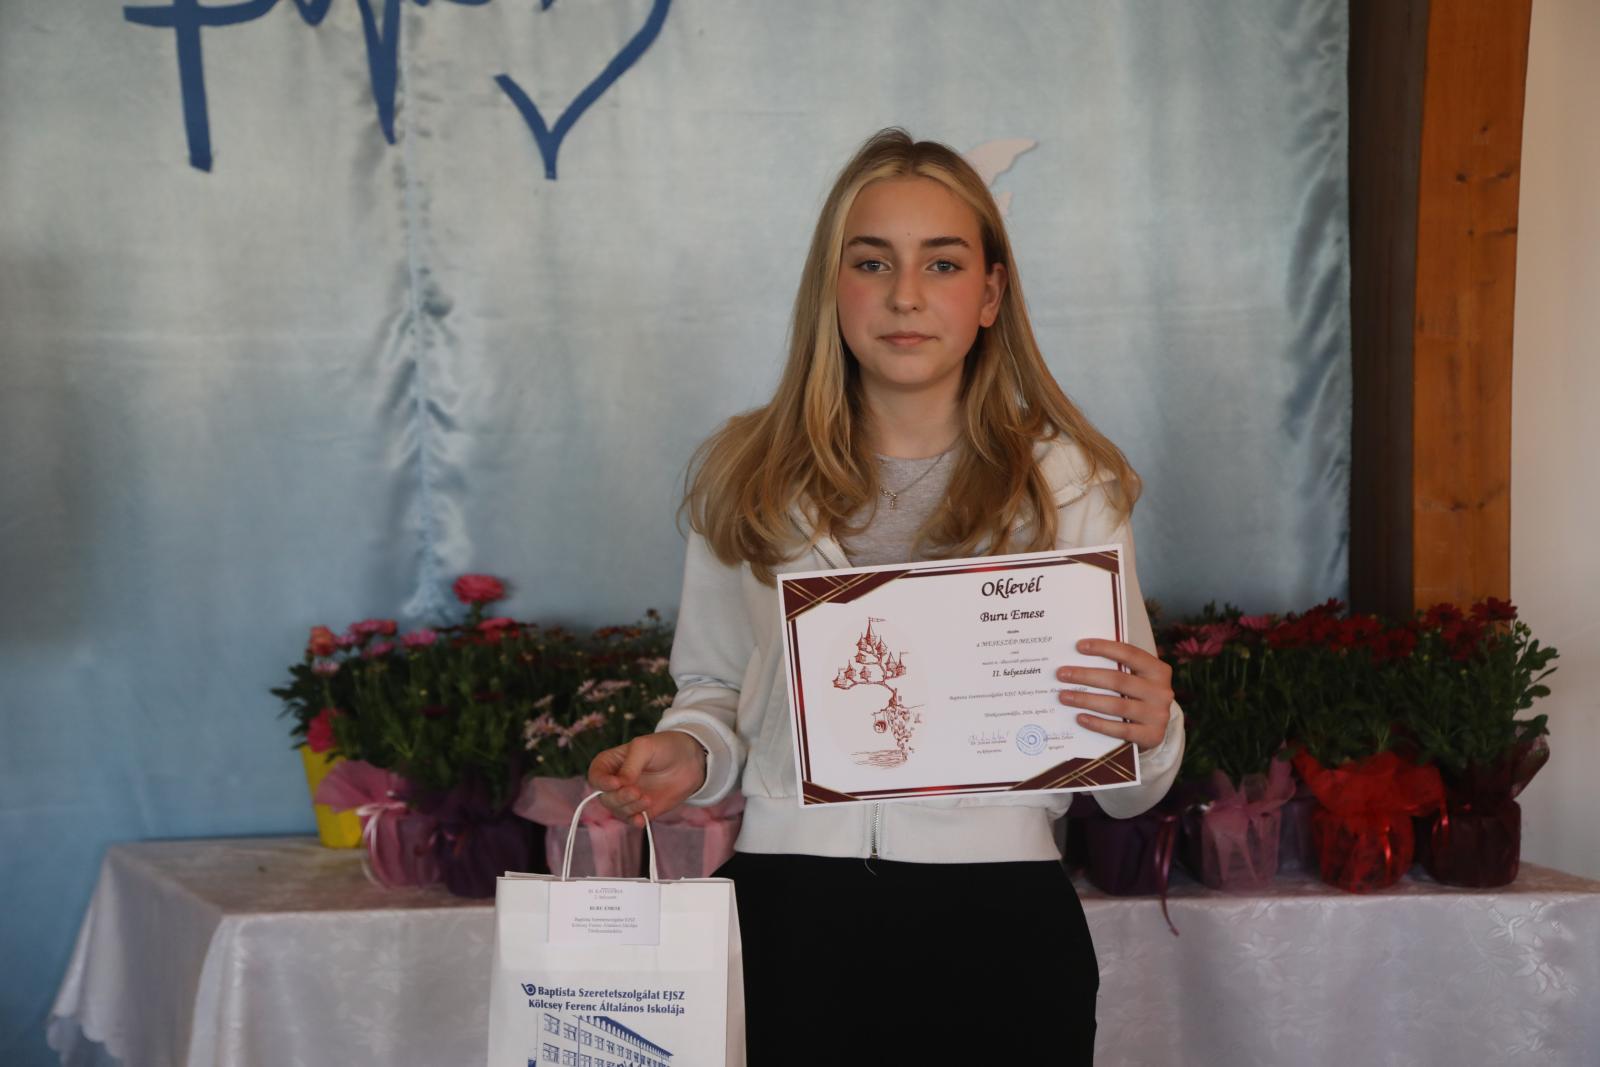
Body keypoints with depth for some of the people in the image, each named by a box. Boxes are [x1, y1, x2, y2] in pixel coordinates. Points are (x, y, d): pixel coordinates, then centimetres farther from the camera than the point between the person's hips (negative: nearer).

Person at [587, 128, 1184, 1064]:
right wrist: (689, 754, -4)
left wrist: (1148, 732, -16)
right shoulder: (747, 478, 6)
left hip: (998, 919, 0)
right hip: (790, 916, 1)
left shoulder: (1068, 484, 3)